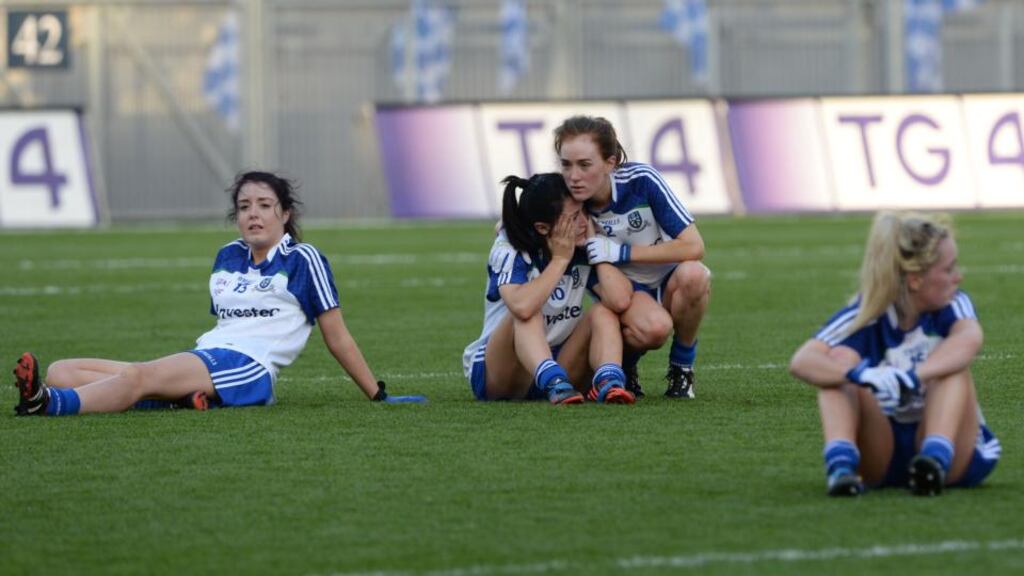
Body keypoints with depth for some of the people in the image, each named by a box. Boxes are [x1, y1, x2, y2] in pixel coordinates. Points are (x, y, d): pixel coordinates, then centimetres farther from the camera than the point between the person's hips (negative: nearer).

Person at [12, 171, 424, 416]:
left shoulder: (303, 260, 5)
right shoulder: (227, 257, 23)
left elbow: (337, 338, 7)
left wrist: (378, 396, 7)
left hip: (247, 368, -8)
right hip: (203, 357, 8)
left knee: (139, 376, -37)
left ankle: (49, 403, -62)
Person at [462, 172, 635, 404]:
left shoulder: (582, 251, -5)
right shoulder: (509, 250, -17)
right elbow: (522, 307, -40)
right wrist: (560, 260, -28)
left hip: (557, 364, 4)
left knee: (602, 313, -18)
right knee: (529, 313, -31)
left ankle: (608, 382, -45)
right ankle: (555, 383, -55)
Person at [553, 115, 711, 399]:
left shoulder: (641, 180, -25)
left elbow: (693, 247, -25)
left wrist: (621, 253, -27)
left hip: (670, 283, 0)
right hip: (625, 290, 0)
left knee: (692, 274, -37)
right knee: (653, 327, -36)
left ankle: (681, 368, -11)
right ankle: (623, 364, 1)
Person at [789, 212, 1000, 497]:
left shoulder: (952, 306, -8)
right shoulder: (864, 317, -10)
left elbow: (969, 338, -34)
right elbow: (802, 362, -27)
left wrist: (914, 377, -51)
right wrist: (859, 375, -47)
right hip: (880, 459, 0)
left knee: (952, 365, -24)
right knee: (840, 360, -21)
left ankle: (937, 459, -45)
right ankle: (840, 464, -43)